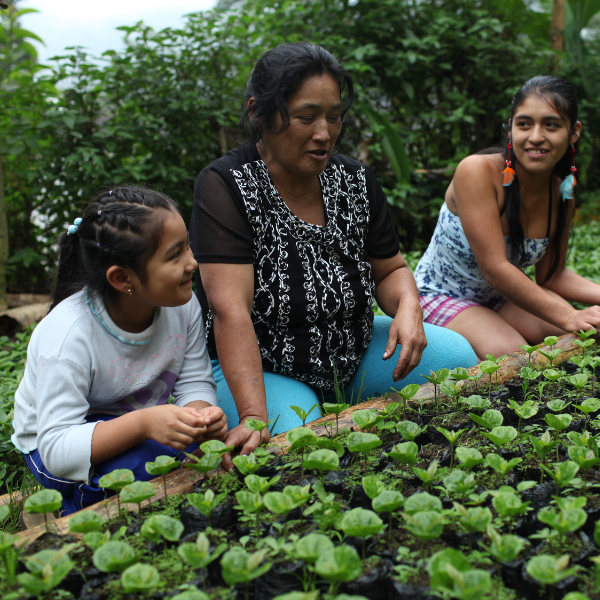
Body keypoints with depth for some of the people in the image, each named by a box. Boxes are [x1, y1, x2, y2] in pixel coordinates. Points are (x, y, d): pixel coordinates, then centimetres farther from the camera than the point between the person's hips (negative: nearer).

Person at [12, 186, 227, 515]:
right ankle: (80, 509, -3)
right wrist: (142, 423, -47)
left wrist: (202, 414, -33)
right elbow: (57, 450, -33)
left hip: (143, 426, 5)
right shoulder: (67, 336, -31)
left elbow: (195, 383, -8)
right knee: (146, 461, -34)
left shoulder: (182, 304, -15)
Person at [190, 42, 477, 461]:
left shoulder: (355, 182, -2)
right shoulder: (226, 186, -19)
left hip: (352, 354, 6)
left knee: (455, 355, -9)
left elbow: (390, 269, 9)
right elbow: (230, 309, -29)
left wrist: (408, 308, -16)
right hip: (257, 370, -5)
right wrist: (253, 416, -39)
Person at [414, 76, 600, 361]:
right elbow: (495, 268, -30)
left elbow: (550, 276, 5)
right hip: (441, 296, -6)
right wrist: (567, 317, -33)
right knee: (511, 354, -30)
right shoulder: (477, 171, -25)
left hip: (500, 299, 7)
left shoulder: (562, 195, -4)